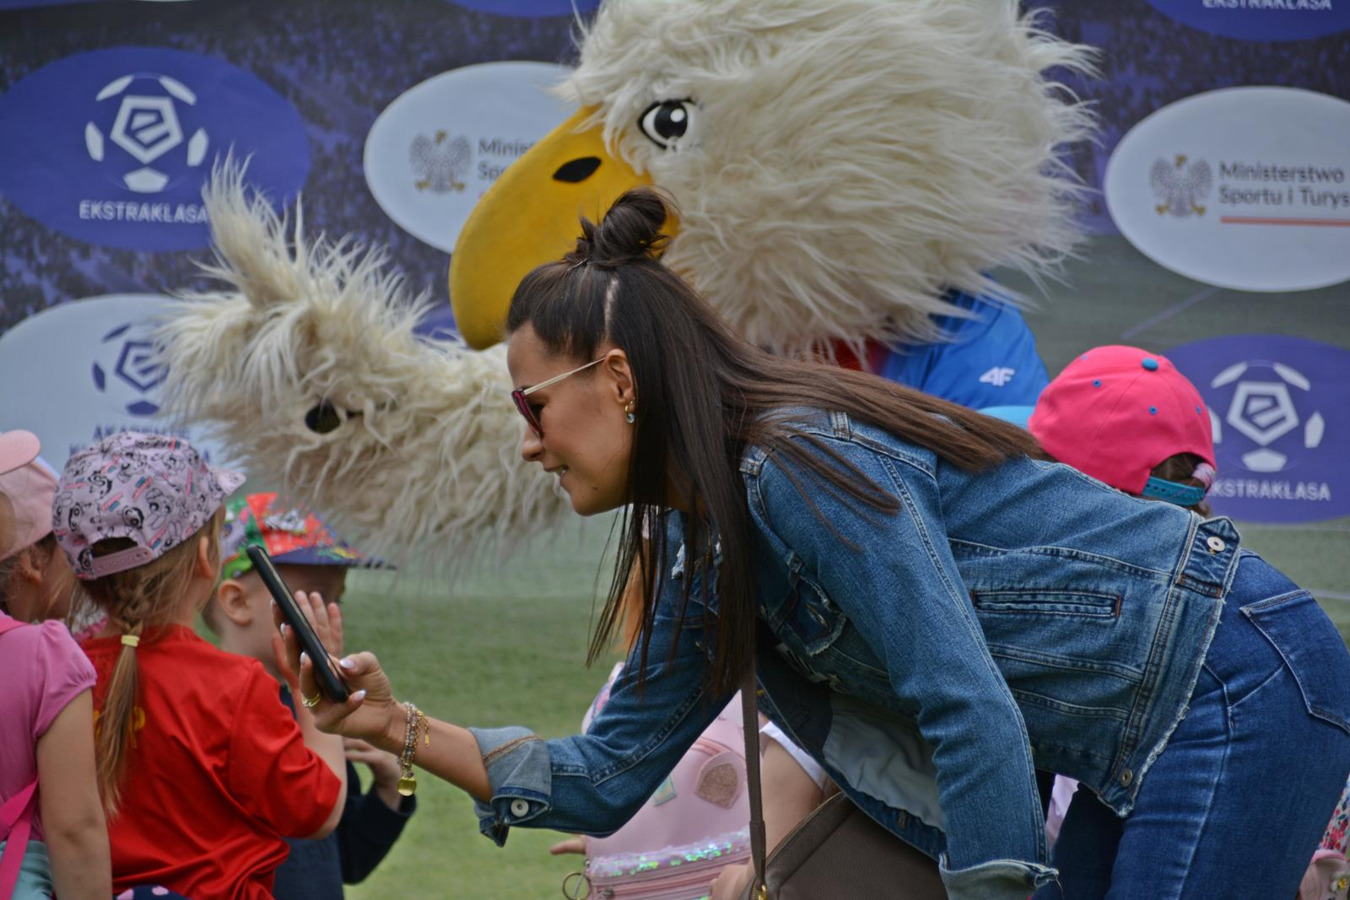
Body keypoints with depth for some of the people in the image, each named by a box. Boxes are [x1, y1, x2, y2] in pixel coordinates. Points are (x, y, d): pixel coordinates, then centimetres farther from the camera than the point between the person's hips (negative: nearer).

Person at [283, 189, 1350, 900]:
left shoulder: (802, 467, -20)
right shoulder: (704, 554, 10)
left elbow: (974, 717, -25)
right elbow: (609, 777, 15)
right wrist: (402, 728, 8)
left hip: (1241, 687, -9)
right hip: (1152, 746, 9)